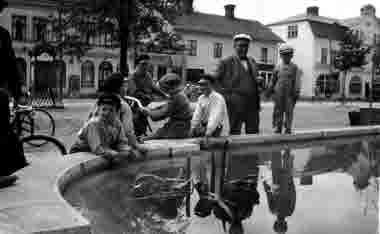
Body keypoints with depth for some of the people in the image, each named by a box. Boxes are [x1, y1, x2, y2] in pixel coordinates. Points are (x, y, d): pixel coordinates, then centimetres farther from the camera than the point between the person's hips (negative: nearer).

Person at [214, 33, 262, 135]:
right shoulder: (226, 62, 1)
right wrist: (225, 94, -7)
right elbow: (215, 80, 2)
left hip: (252, 103, 5)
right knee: (235, 132, 1)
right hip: (236, 103, -5)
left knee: (253, 132, 7)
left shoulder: (252, 61, 18)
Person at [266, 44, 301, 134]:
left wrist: (296, 93, -9)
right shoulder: (277, 68, 11)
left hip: (290, 94, -2)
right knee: (278, 112, 3)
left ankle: (288, 129, 9)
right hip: (278, 94, 2)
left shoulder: (294, 67, 6)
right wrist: (269, 91, 15)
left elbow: (297, 81, 0)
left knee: (289, 112, 0)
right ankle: (277, 128, 11)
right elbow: (273, 81, 17)